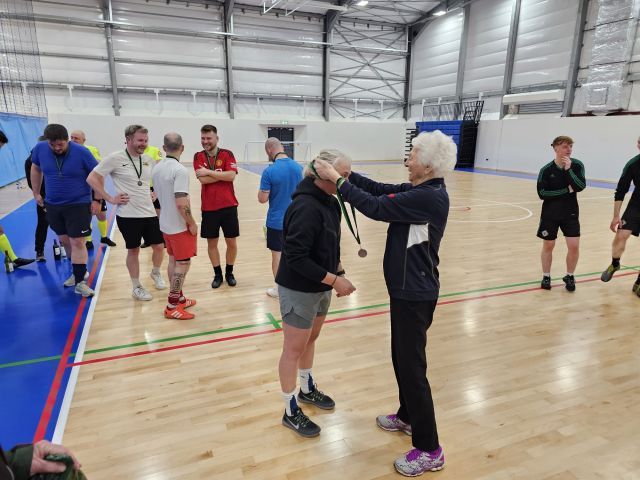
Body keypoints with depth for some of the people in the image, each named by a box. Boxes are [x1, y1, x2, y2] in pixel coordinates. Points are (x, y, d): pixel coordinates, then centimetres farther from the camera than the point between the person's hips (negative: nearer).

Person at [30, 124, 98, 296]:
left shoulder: (81, 152, -18)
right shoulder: (40, 149, -5)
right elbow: (35, 169, 13)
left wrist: (97, 200, -11)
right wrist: (36, 193, 14)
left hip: (79, 205, -5)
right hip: (52, 205, 5)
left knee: (77, 242, -6)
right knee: (64, 240, 15)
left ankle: (80, 282, 0)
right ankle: (79, 271, 33)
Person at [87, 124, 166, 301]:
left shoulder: (148, 160, 5)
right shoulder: (115, 158, -10)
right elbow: (92, 178, -9)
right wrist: (110, 199, -12)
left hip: (150, 213, 5)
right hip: (128, 215, -4)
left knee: (159, 246, 9)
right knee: (133, 250, 7)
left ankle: (156, 273, 38)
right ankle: (136, 287, 22)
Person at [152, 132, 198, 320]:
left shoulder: (157, 168, 4)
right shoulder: (179, 170, -22)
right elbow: (181, 203, -27)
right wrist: (192, 223, -16)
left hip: (165, 223, 8)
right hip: (180, 225, -8)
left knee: (173, 260, 17)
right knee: (183, 263, 1)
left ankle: (178, 298, 29)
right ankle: (172, 306, 7)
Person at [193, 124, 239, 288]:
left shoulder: (227, 154, -1)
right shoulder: (198, 157, 2)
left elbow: (231, 176, -16)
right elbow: (202, 180, -11)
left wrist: (209, 172, -14)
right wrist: (222, 174, -13)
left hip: (228, 206, -1)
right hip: (208, 207, 1)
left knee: (231, 242, 6)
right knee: (211, 243, 9)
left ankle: (229, 273, 26)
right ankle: (217, 274, 25)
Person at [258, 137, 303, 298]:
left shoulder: (269, 171, -19)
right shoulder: (298, 167, -3)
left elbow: (262, 199, -15)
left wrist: (262, 190, 3)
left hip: (276, 220, -4)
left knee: (277, 254, 8)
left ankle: (279, 289, 20)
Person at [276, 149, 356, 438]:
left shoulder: (331, 202, 1)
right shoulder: (305, 207, -26)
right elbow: (296, 257, -29)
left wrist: (336, 274, 4)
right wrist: (334, 280, -26)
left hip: (321, 287, 9)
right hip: (298, 290, -9)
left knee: (311, 340, 24)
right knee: (294, 349, 7)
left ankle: (307, 390, 46)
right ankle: (291, 412, 25)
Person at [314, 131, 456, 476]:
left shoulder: (428, 197, -24)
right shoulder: (419, 190, 6)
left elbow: (375, 207, -25)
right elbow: (380, 189, 8)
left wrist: (336, 179, -16)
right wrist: (344, 172, -1)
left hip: (414, 293, -10)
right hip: (408, 288, 10)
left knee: (412, 367, 1)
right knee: (402, 357, 22)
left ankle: (429, 450, 17)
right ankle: (407, 416, 42)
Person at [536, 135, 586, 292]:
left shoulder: (577, 165, -5)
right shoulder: (546, 170, -9)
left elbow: (581, 187, -16)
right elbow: (542, 193, -14)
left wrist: (568, 169, -23)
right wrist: (566, 191, -15)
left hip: (570, 213, 1)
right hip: (550, 213, -1)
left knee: (574, 246, -4)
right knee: (548, 246, 9)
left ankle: (569, 276, 18)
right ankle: (546, 277, 26)